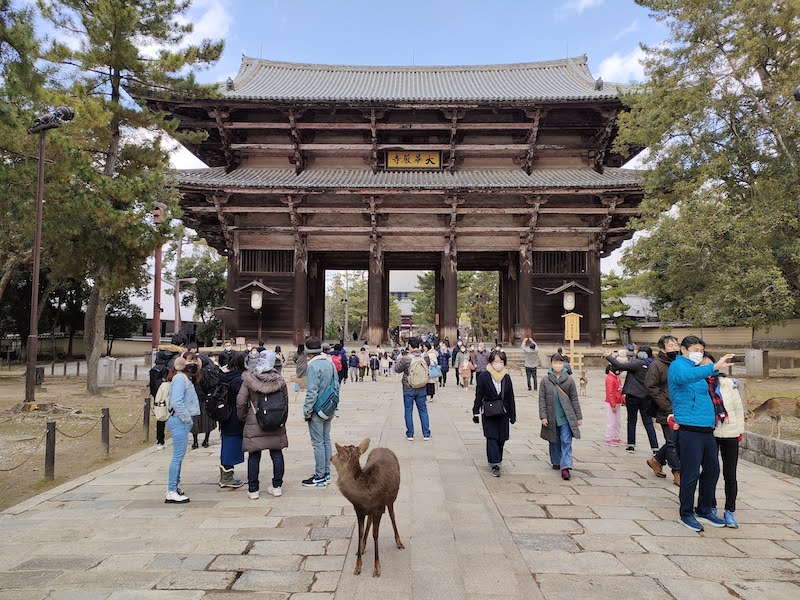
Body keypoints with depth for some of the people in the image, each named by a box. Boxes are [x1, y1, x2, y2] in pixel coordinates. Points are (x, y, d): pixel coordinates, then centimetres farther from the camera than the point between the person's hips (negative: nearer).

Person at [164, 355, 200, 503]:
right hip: (180, 422, -10)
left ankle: (174, 487, 26)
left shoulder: (184, 378, 16)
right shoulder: (180, 378, -14)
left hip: (182, 422, 10)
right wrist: (187, 418, -16)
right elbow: (176, 402, -23)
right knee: (178, 456, -7)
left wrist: (188, 419, 11)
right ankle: (171, 493, -3)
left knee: (179, 456, 16)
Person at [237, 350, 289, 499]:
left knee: (254, 456, 6)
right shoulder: (279, 380, -2)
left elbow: (240, 402, -7)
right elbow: (286, 401, 5)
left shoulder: (249, 379, -9)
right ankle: (277, 486, 18)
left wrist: (242, 417, 10)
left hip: (254, 425, -2)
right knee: (277, 454, 11)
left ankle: (253, 490, 11)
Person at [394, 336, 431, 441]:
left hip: (408, 389, -3)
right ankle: (426, 434, 15)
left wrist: (399, 359, 11)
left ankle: (410, 434, 14)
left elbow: (396, 369, -5)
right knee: (423, 411, 13)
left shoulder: (406, 358, -18)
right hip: (421, 389, 3)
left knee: (408, 412, 10)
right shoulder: (425, 357, -8)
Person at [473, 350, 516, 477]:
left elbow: (511, 397, 9)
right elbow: (478, 396, -2)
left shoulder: (506, 377, 4)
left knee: (501, 438, 8)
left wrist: (512, 415, 10)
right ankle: (495, 465, -6)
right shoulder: (483, 376, -5)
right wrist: (476, 413, -3)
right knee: (491, 438, -7)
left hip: (503, 413, 3)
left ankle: (496, 460, 28)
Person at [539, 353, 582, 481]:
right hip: (551, 417, 1)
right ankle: (556, 462, 31)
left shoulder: (569, 380, -1)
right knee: (554, 441, 13)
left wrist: (579, 416, 5)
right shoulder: (545, 380, -2)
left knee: (566, 442, -6)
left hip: (566, 417, -1)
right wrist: (543, 416, -6)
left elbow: (574, 399, 4)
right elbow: (542, 400, 0)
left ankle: (565, 467, -8)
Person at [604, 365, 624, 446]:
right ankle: (609, 440, 5)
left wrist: (623, 401, 13)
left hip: (617, 403, 9)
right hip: (611, 404, -9)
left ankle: (616, 438, 25)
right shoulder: (610, 379, -17)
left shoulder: (617, 378, 13)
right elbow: (610, 393, -20)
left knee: (617, 422, 15)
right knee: (611, 422, -3)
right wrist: (613, 405, -21)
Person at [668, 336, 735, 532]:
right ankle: (686, 513, 13)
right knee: (691, 473, -2)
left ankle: (704, 510, 31)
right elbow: (686, 376, -32)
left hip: (707, 429, 9)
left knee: (712, 470, 16)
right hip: (689, 429, -9)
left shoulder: (697, 369, 21)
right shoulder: (677, 366, -6)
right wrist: (714, 368, -41)